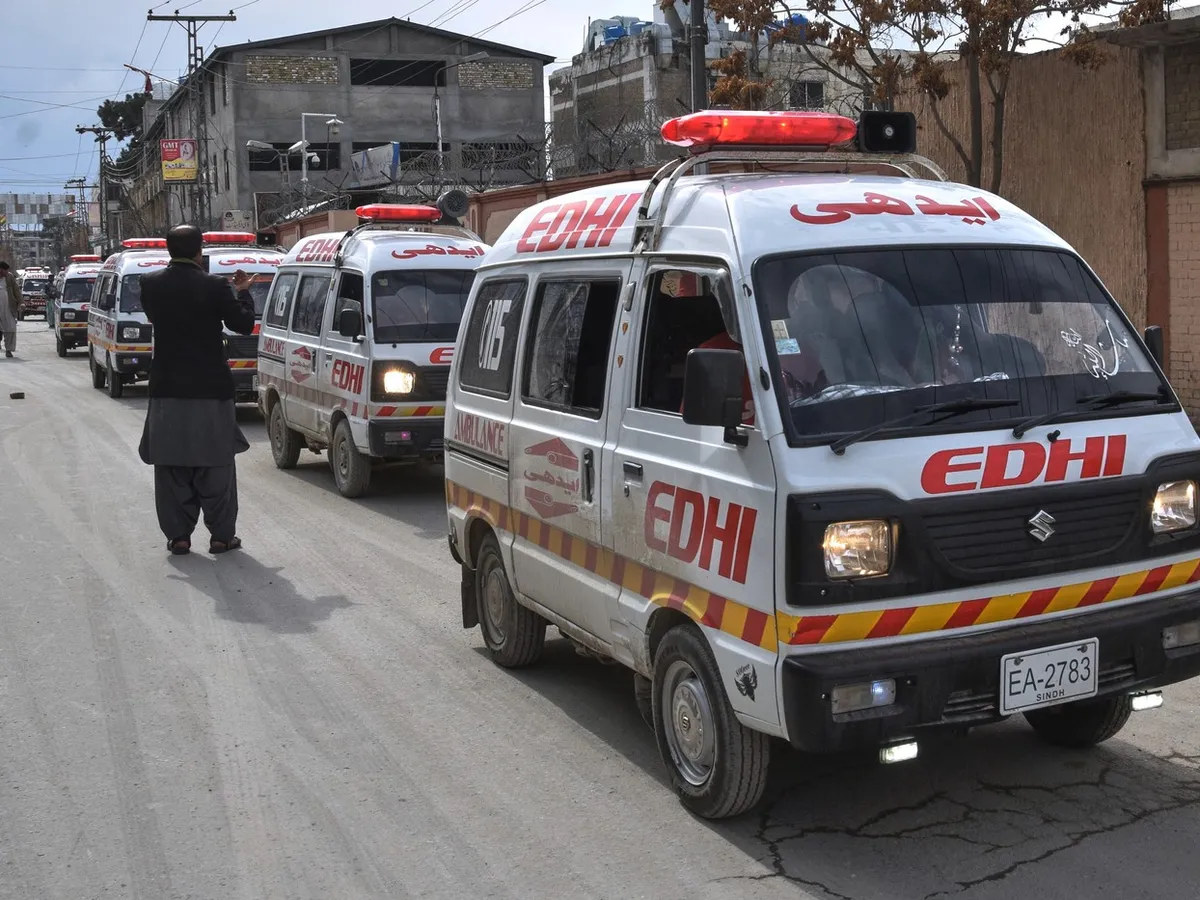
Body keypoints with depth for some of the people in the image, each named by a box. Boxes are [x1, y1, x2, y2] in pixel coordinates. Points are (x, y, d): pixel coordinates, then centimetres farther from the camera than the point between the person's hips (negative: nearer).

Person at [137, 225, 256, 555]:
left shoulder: (151, 284, -2)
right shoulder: (214, 286, -11)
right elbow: (243, 324, -4)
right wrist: (243, 292, 13)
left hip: (167, 390, 2)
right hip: (210, 390, -2)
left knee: (171, 467, 11)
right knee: (216, 466, 8)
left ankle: (178, 535, 12)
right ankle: (222, 535, 12)